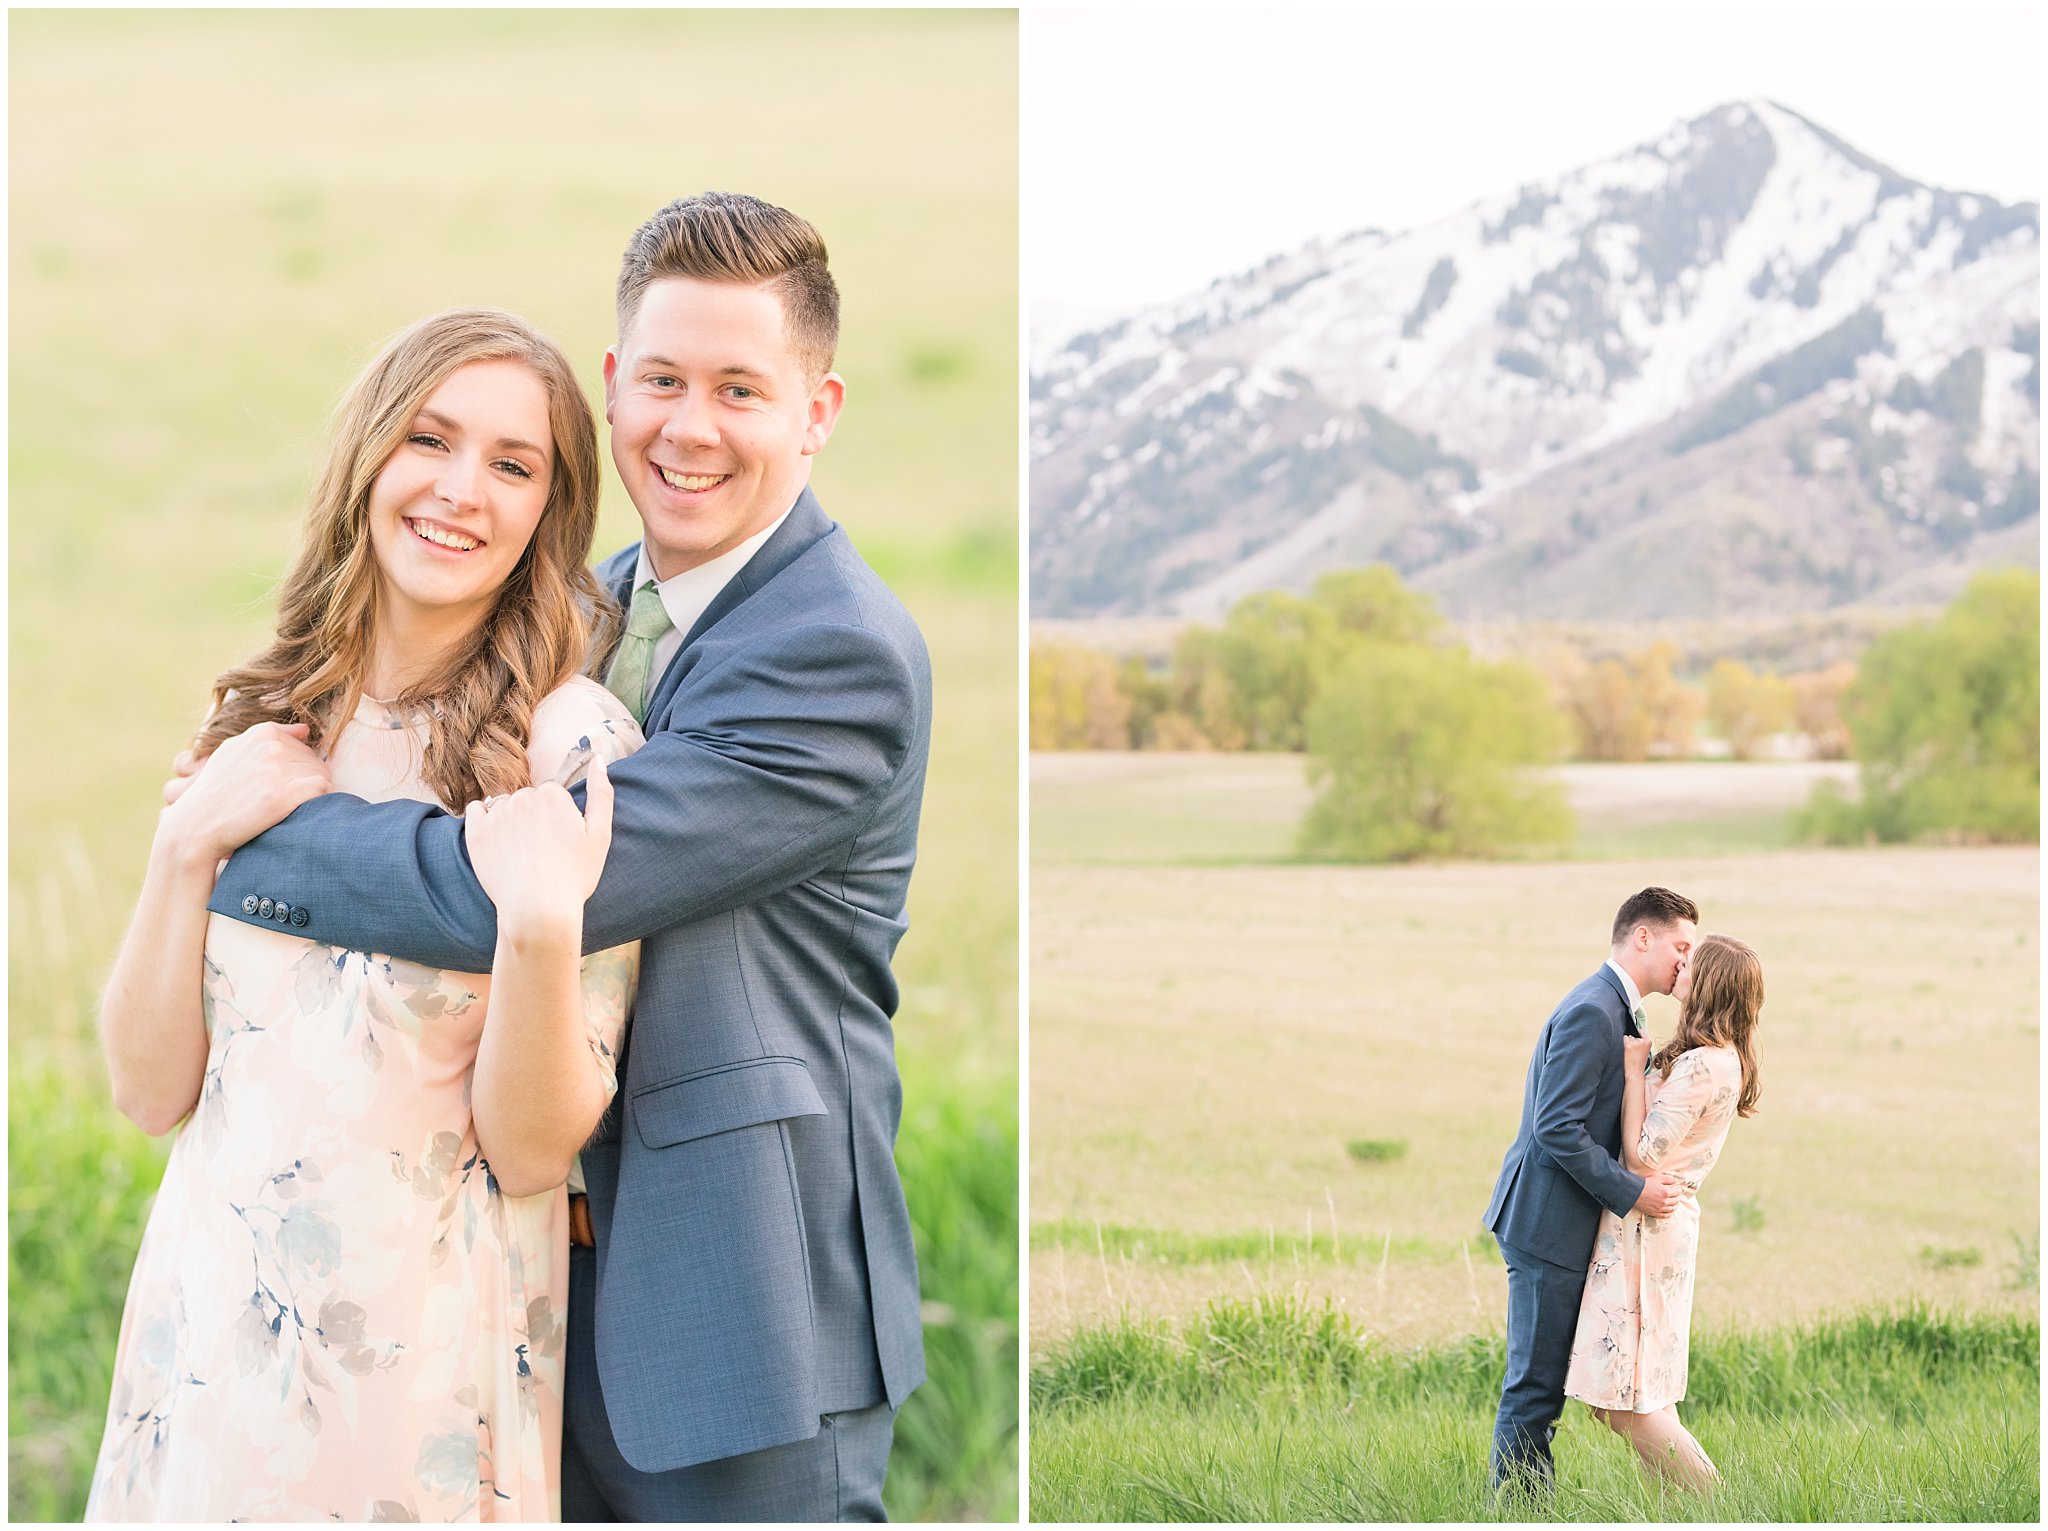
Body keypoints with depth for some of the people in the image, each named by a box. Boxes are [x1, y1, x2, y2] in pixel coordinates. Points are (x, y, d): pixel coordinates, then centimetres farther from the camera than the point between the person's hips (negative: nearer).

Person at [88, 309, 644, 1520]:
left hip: (419, 1363, -4)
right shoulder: (263, 724, 4)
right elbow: (150, 1090, 1)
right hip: (202, 1319, 4)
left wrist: (540, 927, -27)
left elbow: (532, 1154, -12)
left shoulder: (574, 742, -10)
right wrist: (189, 847, -10)